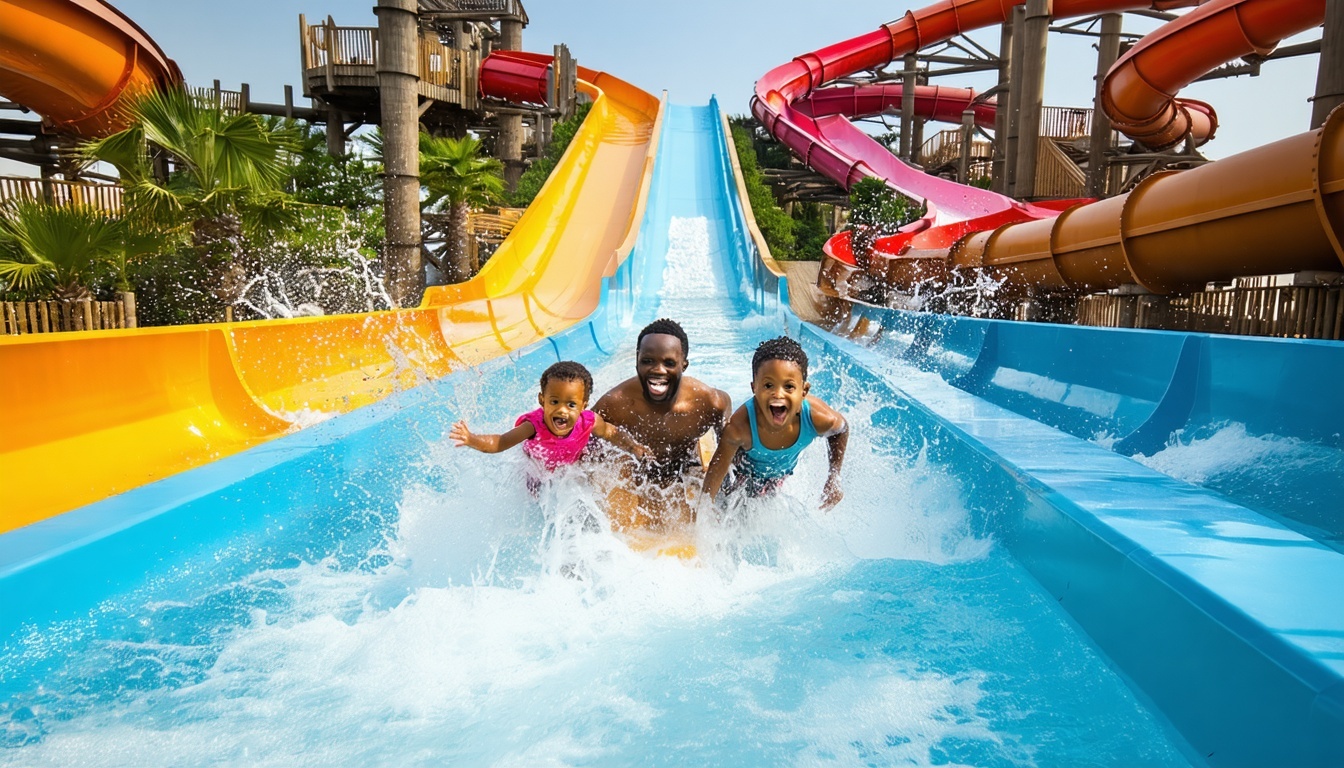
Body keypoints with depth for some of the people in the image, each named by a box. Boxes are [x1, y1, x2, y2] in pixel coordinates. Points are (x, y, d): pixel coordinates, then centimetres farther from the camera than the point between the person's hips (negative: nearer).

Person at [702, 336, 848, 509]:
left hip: (781, 474, 3)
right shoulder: (739, 426, -44)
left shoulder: (820, 418, -38)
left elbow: (841, 430, -11)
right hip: (742, 474, -3)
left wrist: (834, 480, -5)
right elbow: (717, 470, -27)